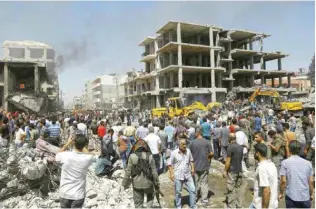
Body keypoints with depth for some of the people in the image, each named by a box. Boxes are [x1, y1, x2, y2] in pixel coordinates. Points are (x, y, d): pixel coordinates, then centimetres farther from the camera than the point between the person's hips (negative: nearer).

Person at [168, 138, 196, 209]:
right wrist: (171, 174, -9)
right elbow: (170, 164, -5)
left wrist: (192, 168, 4)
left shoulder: (188, 151, -1)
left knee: (193, 190, 4)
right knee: (178, 192, 10)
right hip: (178, 176, -3)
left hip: (188, 175, 3)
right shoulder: (174, 153, -11)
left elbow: (191, 160, 15)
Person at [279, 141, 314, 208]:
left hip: (291, 196, -3)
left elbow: (283, 181, -11)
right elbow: (311, 181, 3)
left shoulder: (285, 162, -10)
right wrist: (311, 194, 17)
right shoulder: (308, 163, 0)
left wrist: (281, 193, 2)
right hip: (306, 197, 3)